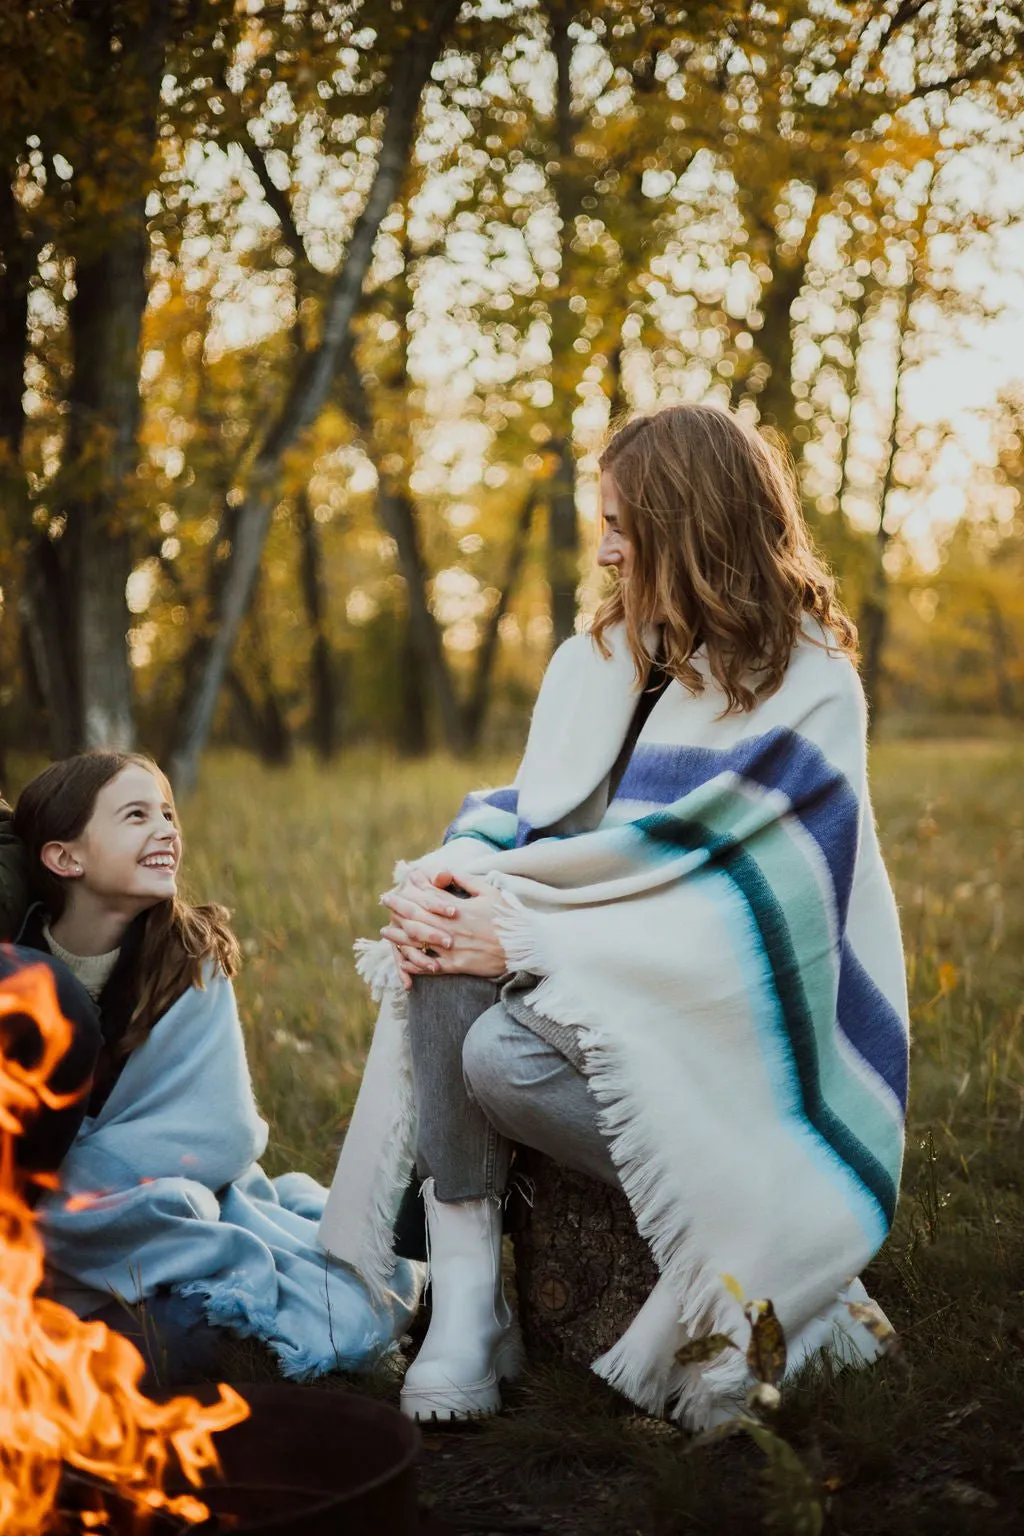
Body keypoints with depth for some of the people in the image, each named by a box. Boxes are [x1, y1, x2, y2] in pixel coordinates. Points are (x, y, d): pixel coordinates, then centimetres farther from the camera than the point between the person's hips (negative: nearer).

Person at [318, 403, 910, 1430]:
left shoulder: (804, 698, -13)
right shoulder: (602, 659, 10)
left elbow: (733, 919, -20)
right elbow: (531, 812, 9)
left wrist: (527, 940, -23)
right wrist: (453, 877, -14)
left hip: (743, 1027, -6)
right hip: (617, 980, 7)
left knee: (504, 1056, -29)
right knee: (446, 969, -22)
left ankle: (749, 1258, -12)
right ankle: (462, 1305, -23)